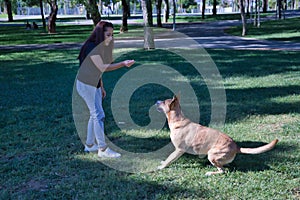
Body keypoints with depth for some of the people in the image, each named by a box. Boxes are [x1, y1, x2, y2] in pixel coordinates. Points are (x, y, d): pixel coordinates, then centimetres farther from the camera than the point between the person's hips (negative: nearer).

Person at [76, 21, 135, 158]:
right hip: (86, 85, -9)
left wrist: (101, 87, 16)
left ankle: (90, 145, 24)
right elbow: (102, 67, -28)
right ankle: (103, 149, -4)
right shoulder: (91, 47, -20)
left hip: (95, 85, 9)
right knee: (98, 115, -9)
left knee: (95, 115, 12)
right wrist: (122, 64, -33)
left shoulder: (102, 47, 8)